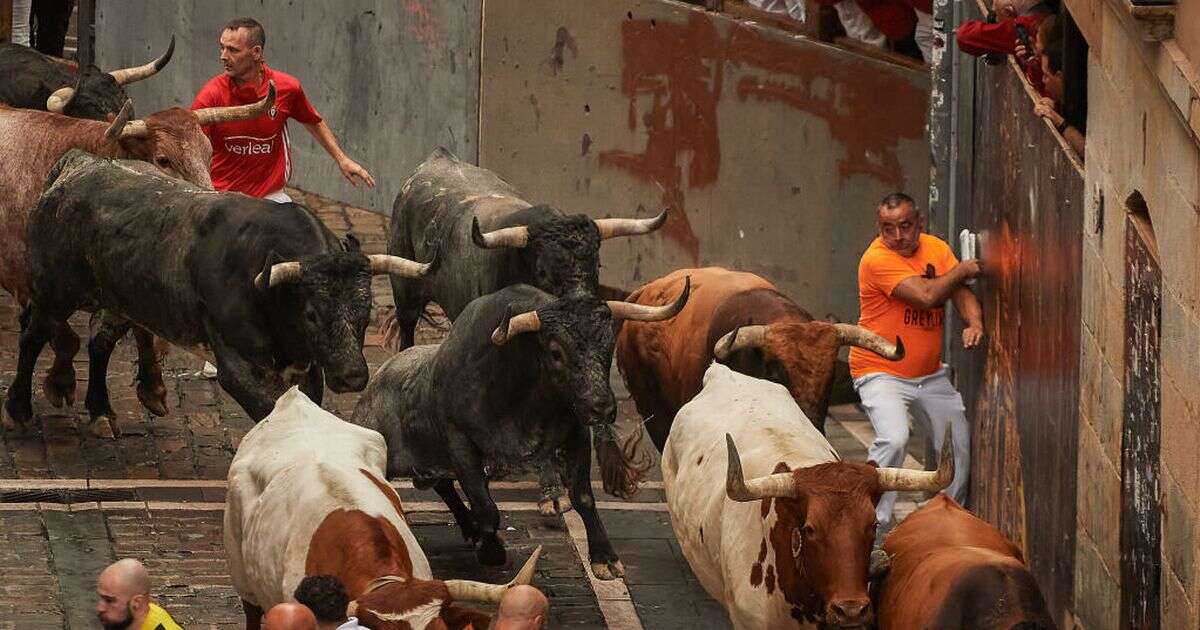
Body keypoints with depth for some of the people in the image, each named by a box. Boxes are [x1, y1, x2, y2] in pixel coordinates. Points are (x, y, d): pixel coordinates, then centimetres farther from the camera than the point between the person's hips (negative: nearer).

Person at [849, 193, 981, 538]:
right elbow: (926, 295, -26)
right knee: (894, 438, -28)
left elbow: (960, 291, -5)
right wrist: (961, 271, -10)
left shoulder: (936, 248, 4)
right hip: (881, 372, -7)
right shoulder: (878, 258, -19)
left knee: (960, 442, 11)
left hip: (930, 374, 7)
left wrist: (974, 322, -26)